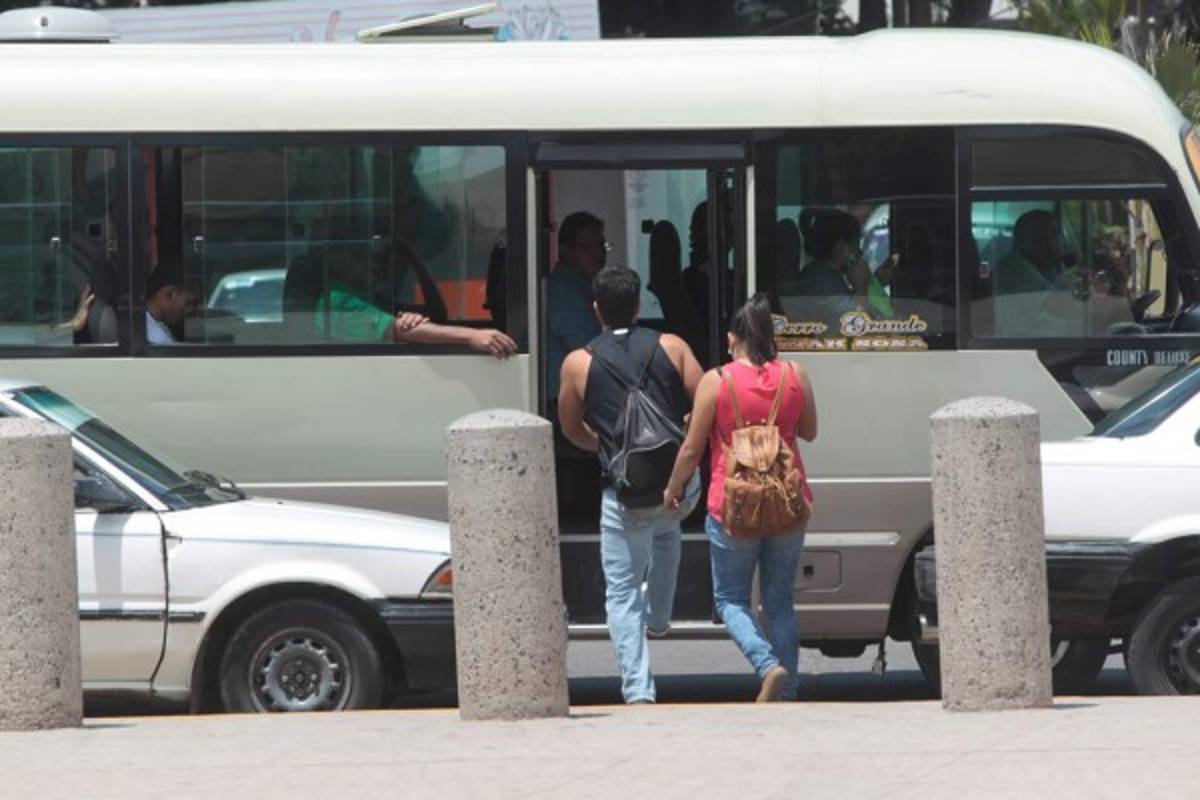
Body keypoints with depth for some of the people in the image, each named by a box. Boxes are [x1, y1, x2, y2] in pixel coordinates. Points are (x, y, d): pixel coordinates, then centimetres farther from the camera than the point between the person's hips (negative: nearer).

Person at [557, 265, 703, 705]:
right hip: (681, 487, 3)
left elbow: (572, 430, 11)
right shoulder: (670, 347, 0)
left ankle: (637, 689, -4)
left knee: (622, 594, 6)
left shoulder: (579, 364, -1)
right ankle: (659, 616, 44)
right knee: (666, 528, 39)